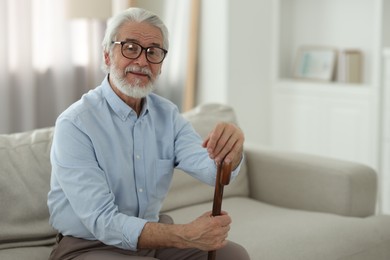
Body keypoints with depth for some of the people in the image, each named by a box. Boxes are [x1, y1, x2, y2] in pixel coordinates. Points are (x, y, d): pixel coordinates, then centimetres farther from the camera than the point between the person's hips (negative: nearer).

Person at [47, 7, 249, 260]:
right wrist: (186, 235, -37)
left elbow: (212, 169, -15)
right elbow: (102, 222, -26)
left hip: (152, 234, 6)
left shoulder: (167, 114, 1)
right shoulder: (74, 124, -19)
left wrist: (230, 149, -39)